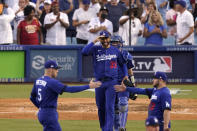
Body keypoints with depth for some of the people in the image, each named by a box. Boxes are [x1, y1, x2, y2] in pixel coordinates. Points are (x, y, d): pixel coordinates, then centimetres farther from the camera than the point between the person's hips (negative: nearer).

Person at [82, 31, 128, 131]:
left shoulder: (116, 51, 6)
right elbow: (84, 51, -14)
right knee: (100, 108, 9)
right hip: (99, 82, 2)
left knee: (109, 107, -10)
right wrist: (94, 41, -16)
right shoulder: (96, 49, 4)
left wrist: (126, 75, 6)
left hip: (111, 82, -2)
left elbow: (123, 63, 17)